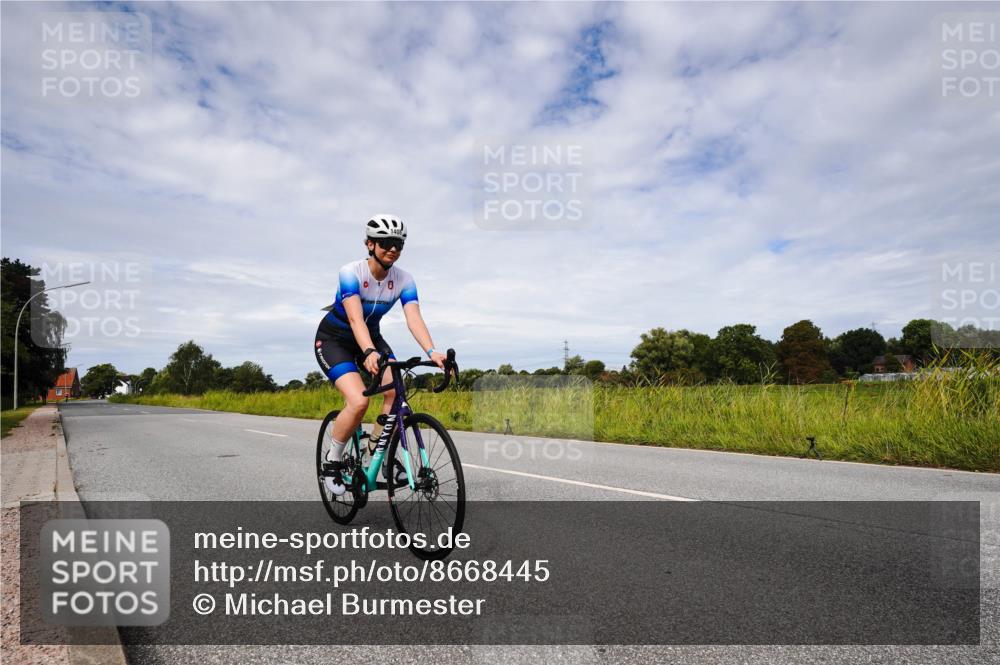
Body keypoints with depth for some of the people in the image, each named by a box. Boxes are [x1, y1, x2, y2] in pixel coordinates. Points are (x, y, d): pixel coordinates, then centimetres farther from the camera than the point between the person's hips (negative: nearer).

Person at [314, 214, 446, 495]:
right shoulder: (351, 272, -26)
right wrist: (369, 353, -56)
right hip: (334, 339, -4)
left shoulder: (404, 280, -14)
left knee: (396, 391, -19)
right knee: (359, 401, -25)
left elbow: (414, 318, -26)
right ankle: (332, 461, -1)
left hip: (370, 337, 5)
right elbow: (355, 318, -39)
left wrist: (432, 352, -44)